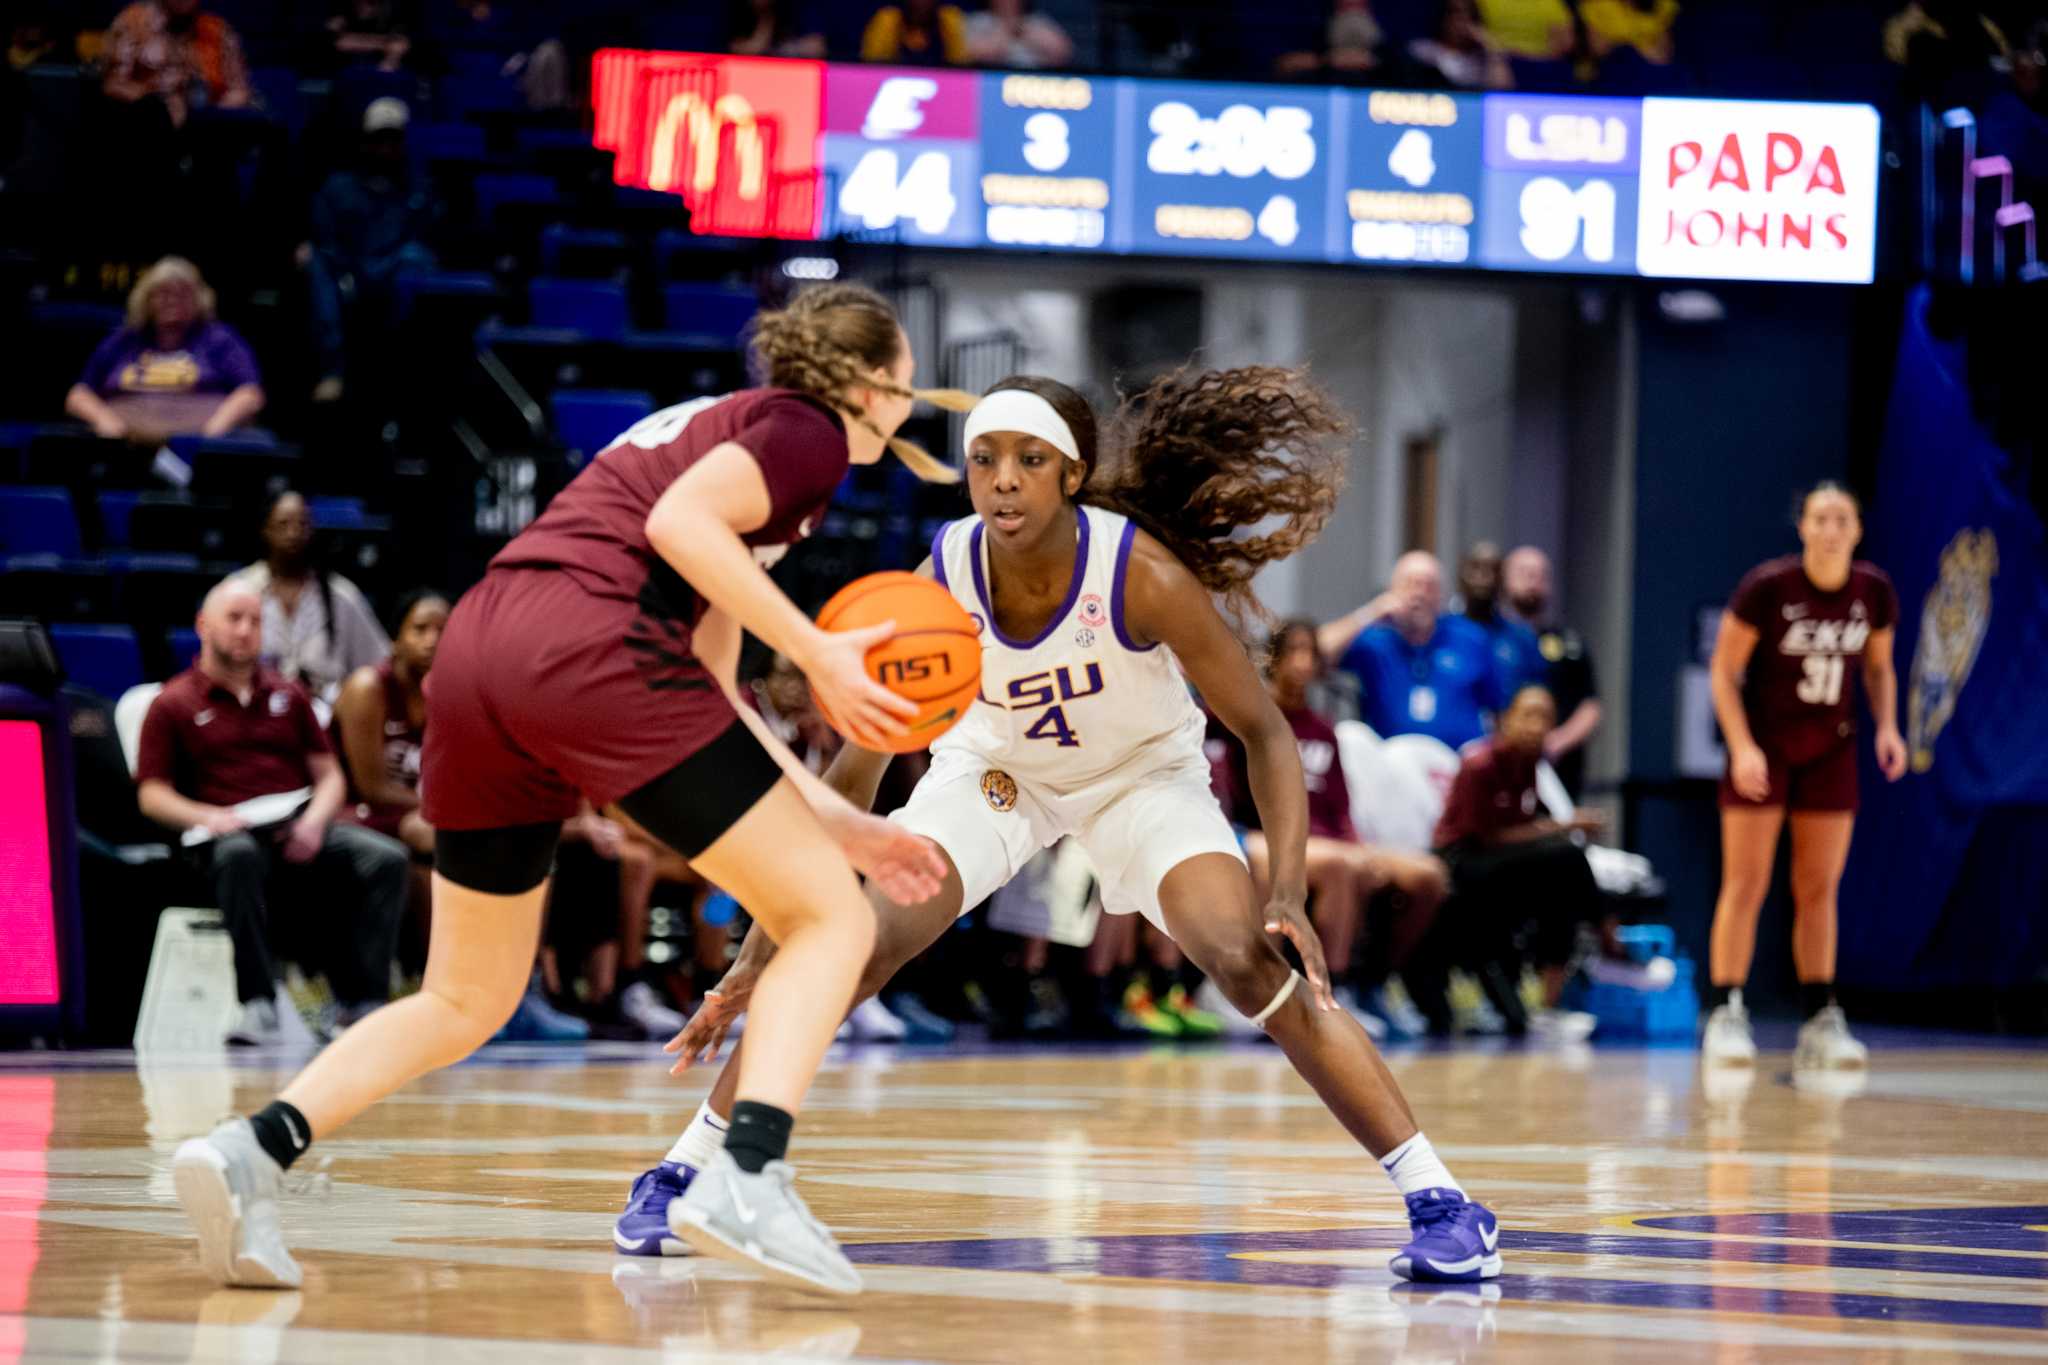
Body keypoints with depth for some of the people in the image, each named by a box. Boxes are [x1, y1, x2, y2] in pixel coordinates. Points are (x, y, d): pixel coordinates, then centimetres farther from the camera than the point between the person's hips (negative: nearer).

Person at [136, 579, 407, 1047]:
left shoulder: (287, 696, 23)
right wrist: (209, 816, -15)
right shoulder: (173, 705, 12)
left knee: (386, 858, -25)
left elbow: (330, 775, 19)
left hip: (301, 836, 4)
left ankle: (362, 1003, -29)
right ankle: (259, 1008, -44)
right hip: (230, 833, -4)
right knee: (238, 855, -42)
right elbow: (152, 795, 5)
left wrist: (315, 820, -4)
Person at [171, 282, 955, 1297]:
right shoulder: (807, 429, 8)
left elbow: (706, 689, 32)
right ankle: (748, 1179, -18)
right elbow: (679, 523, -13)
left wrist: (836, 820, 29)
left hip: (474, 651, 8)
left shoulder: (721, 428, 34)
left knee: (465, 1002, 17)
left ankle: (255, 1147, -4)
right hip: (589, 643, -8)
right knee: (831, 915, 1)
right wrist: (816, 655, -8)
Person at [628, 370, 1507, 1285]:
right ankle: (684, 1174, -2)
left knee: (1252, 963, -23)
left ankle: (1438, 1201, -15)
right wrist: (761, 954, -18)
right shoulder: (938, 586, -27)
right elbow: (851, 779, -17)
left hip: (1144, 774, -2)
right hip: (994, 767, 2)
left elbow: (1264, 733, -20)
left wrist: (1289, 897, -33)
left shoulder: (1143, 575, -33)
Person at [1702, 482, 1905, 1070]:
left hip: (1830, 749, 4)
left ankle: (1820, 1022, 8)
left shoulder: (1874, 592, -5)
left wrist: (1887, 726, -6)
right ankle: (1725, 1017, -3)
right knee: (1746, 884, -6)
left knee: (1819, 889, 5)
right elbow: (1724, 670, -10)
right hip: (1763, 743, -4)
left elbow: (1879, 668, 11)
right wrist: (1742, 746, -19)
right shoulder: (1767, 586, -17)